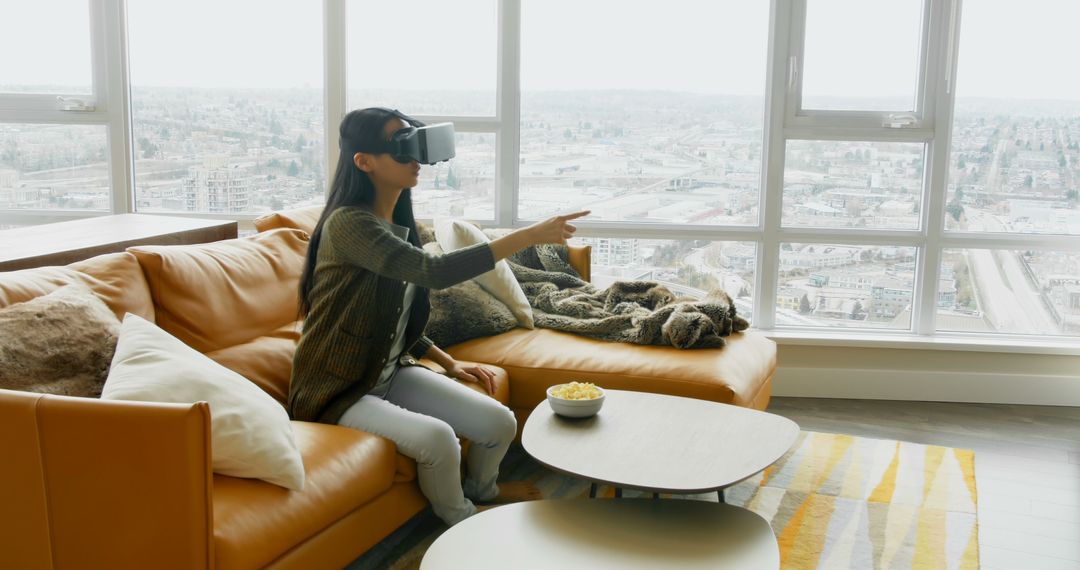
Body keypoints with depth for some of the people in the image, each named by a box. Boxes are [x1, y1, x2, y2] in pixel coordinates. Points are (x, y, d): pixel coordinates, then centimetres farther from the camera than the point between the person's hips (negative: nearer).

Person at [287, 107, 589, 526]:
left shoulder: (400, 222, 8)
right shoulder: (348, 223, -21)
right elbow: (434, 271, -34)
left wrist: (449, 364, 4)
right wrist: (529, 236, -33)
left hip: (391, 374, 8)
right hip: (337, 391, -8)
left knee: (500, 423, -4)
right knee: (435, 437, -31)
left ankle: (480, 490, 28)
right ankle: (463, 525, -1)